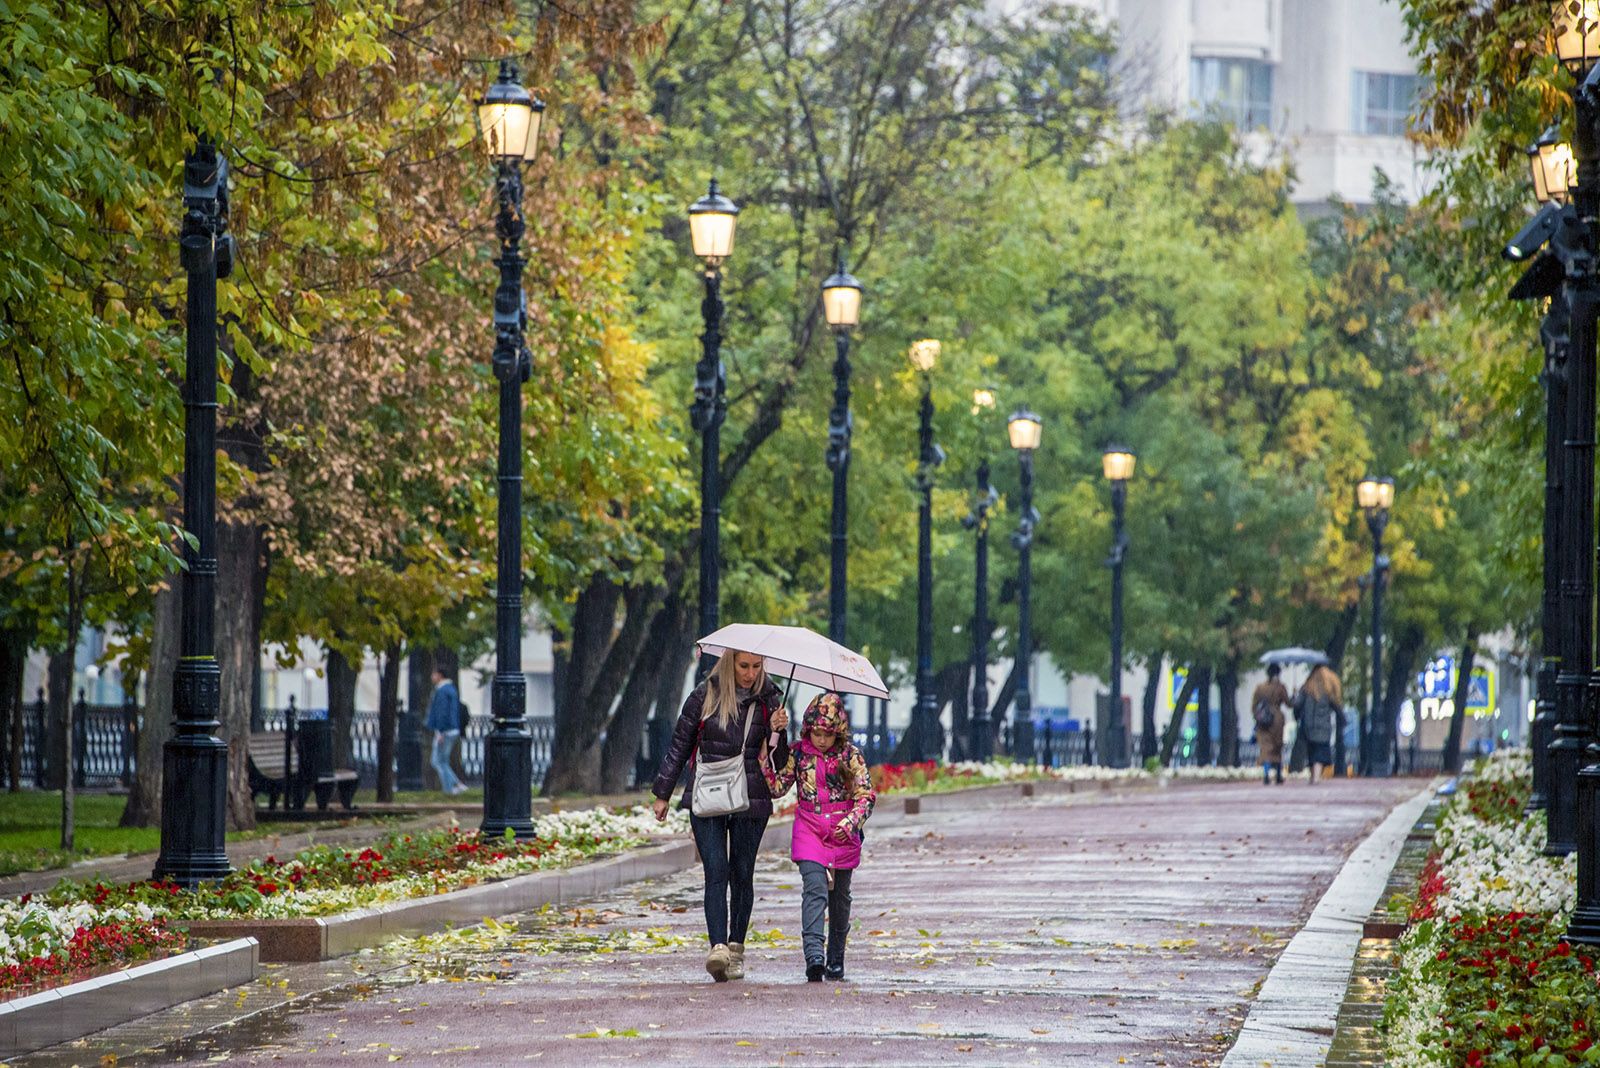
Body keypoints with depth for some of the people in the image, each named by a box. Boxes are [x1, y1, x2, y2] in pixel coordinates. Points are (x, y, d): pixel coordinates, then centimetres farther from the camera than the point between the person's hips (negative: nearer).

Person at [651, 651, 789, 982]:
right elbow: (679, 745, 9)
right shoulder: (705, 696, 1)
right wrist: (663, 793, 9)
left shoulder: (768, 700, 4)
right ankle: (718, 946, -23)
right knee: (716, 871, -14)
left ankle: (736, 949, 16)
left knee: (742, 874, 5)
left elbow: (780, 759, 3)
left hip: (750, 801, 1)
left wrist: (778, 732, -17)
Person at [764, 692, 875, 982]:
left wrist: (850, 822, -20)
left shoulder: (851, 756, -3)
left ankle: (836, 960, 26)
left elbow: (866, 795, -2)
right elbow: (777, 788, 0)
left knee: (840, 897, 11)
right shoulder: (798, 754, 1)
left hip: (843, 833, 1)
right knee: (815, 890, -19)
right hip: (809, 830, -1)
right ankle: (814, 956, -31)